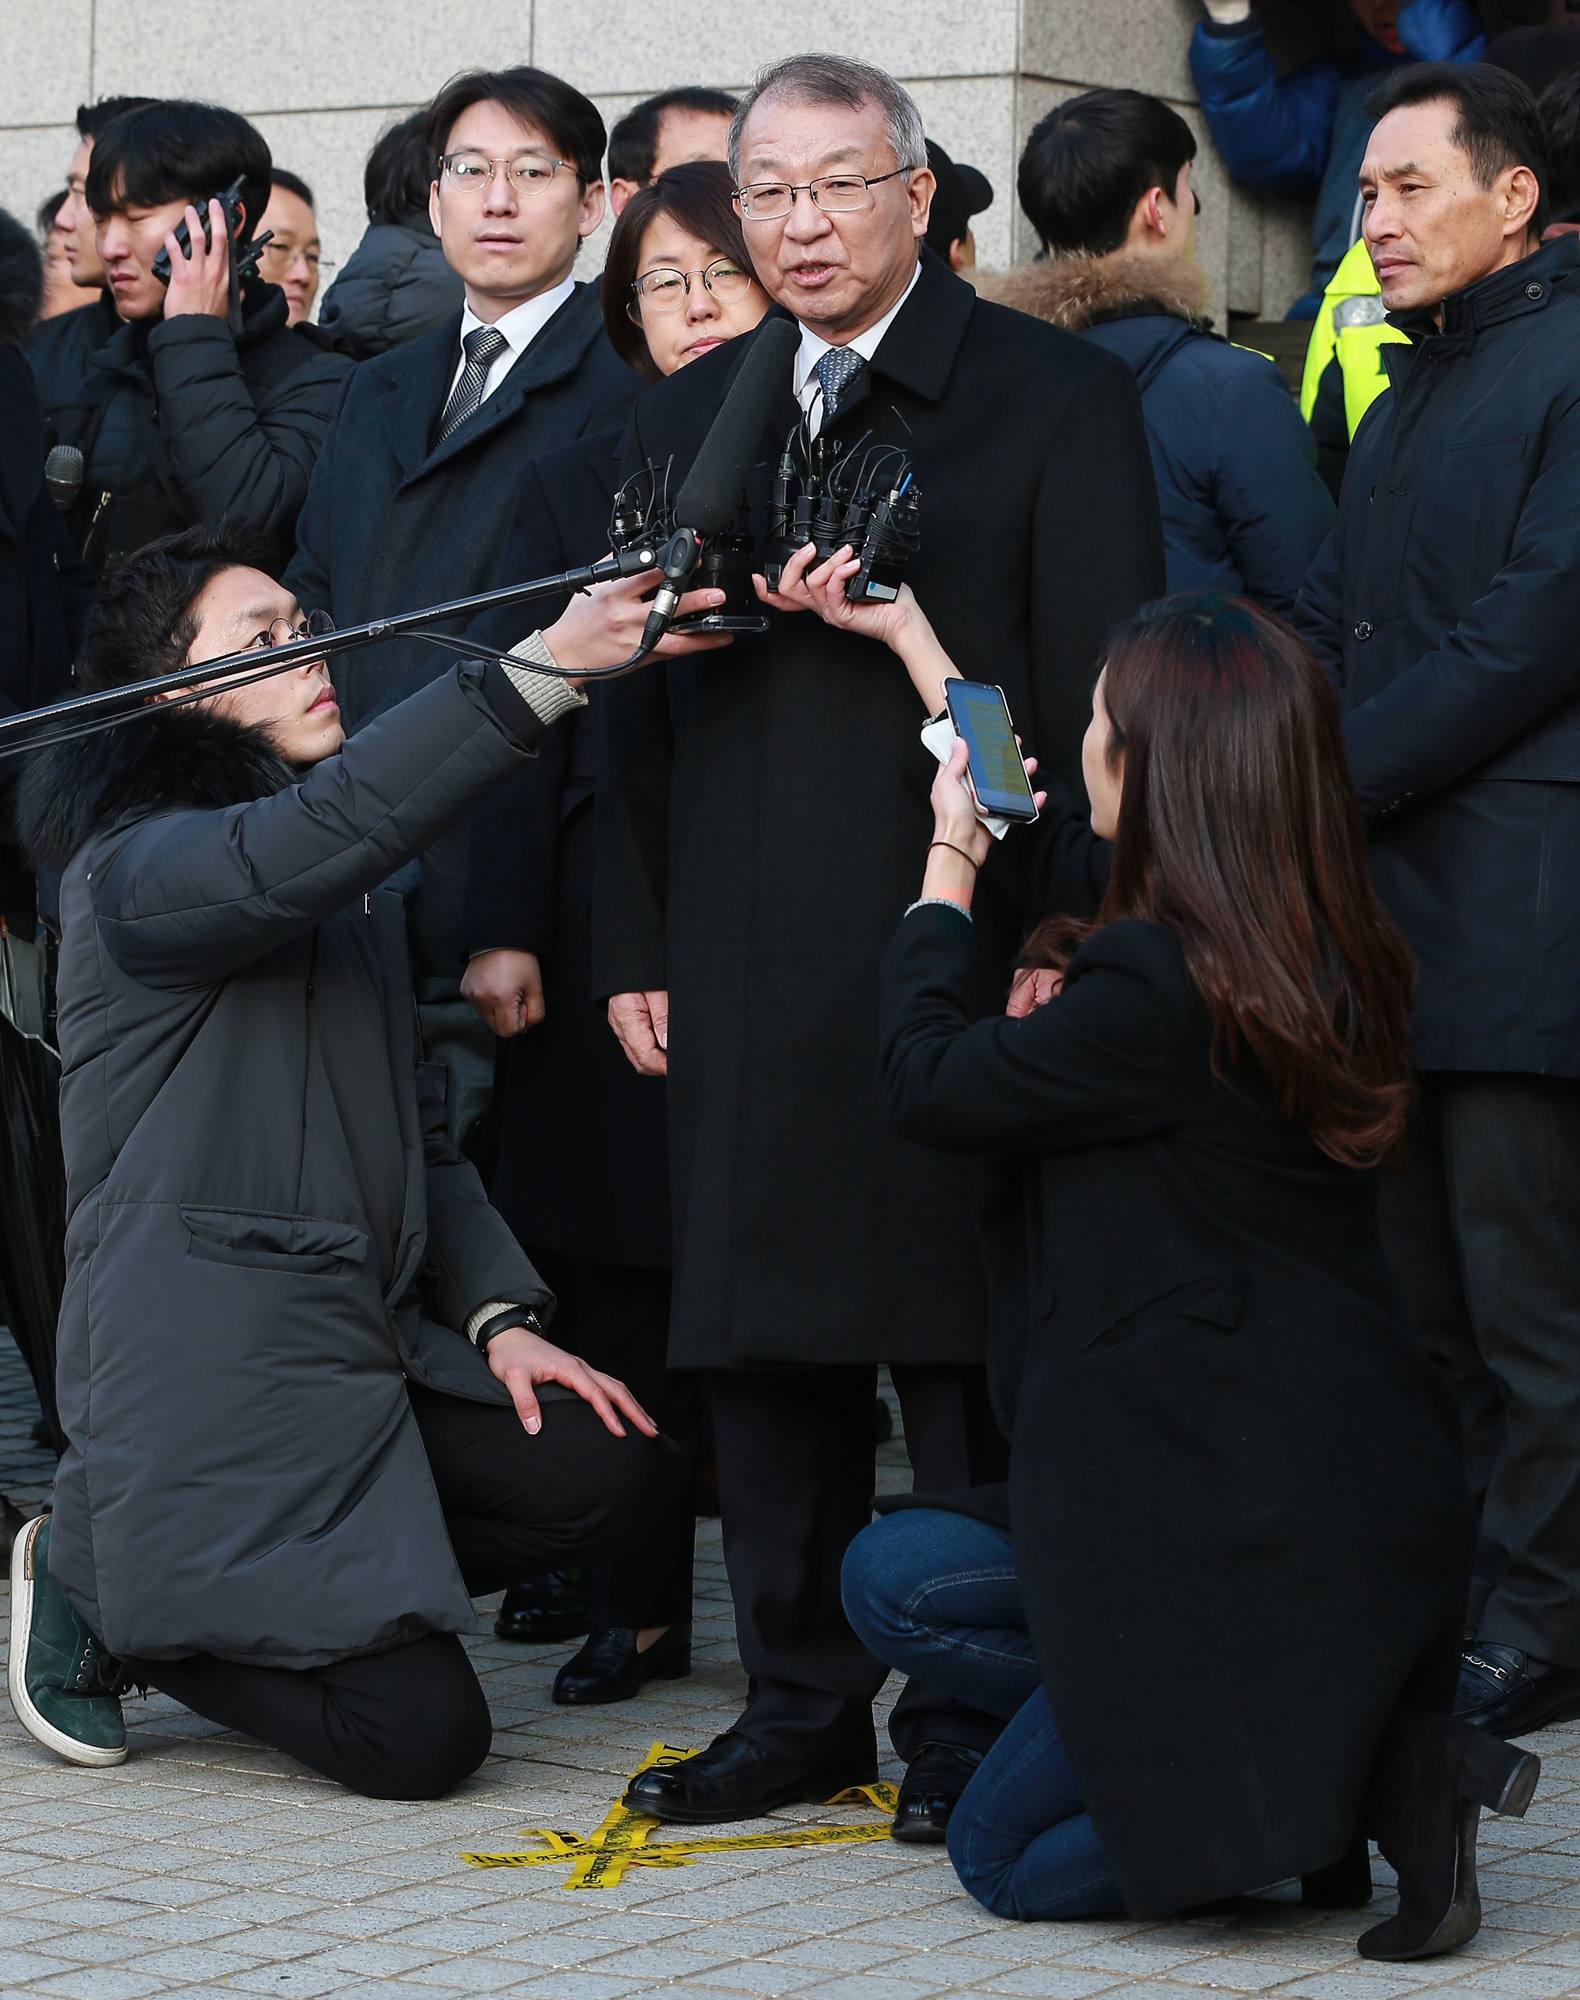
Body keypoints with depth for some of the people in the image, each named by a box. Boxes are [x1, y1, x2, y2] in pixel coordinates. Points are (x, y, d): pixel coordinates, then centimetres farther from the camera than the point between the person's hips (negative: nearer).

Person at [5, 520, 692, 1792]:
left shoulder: (360, 892, 20)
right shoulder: (139, 866, -10)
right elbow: (304, 843, -32)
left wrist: (497, 1314, 3)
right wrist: (543, 671, -40)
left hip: (367, 1348, 8)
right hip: (208, 1387, -8)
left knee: (603, 1473, -14)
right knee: (420, 1737, -13)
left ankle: (308, 1581, 7)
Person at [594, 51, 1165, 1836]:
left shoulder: (1055, 401, 2)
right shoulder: (684, 420, 17)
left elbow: (1098, 694, -3)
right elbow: (638, 709, 17)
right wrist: (633, 947, 10)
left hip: (960, 952, -5)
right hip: (745, 982, 5)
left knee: (964, 1348, -2)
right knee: (764, 1348, 7)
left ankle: (975, 1724, 7)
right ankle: (802, 1706, 18)